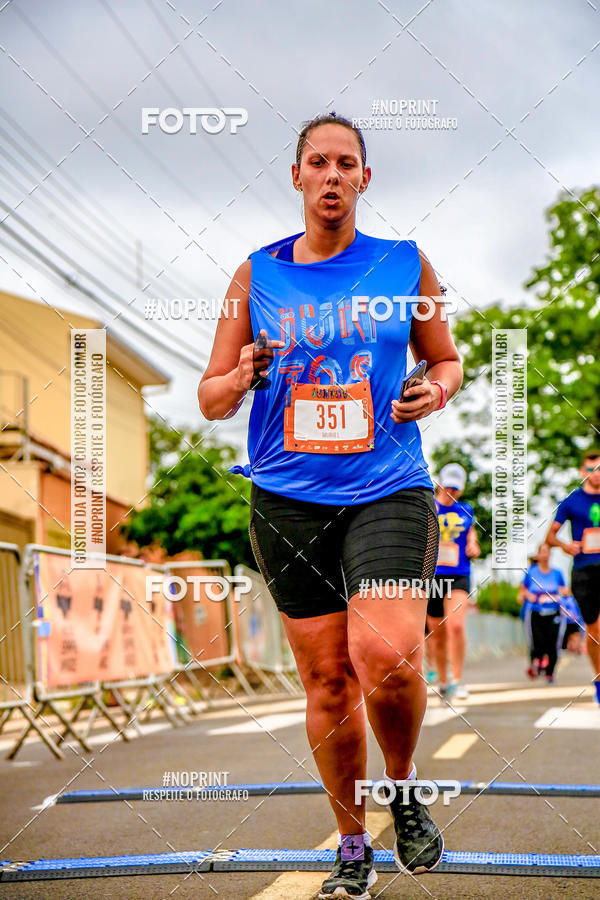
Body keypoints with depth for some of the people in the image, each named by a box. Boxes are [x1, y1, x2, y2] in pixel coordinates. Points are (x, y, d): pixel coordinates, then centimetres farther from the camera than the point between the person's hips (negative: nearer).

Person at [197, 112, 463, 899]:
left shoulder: (405, 266, 6)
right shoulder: (257, 276, 7)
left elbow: (445, 359, 19)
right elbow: (210, 397, 10)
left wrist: (436, 390, -4)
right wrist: (242, 378, -12)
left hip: (388, 488, -1)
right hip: (288, 500, 2)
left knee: (388, 657, -22)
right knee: (327, 681, 5)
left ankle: (404, 790, 8)